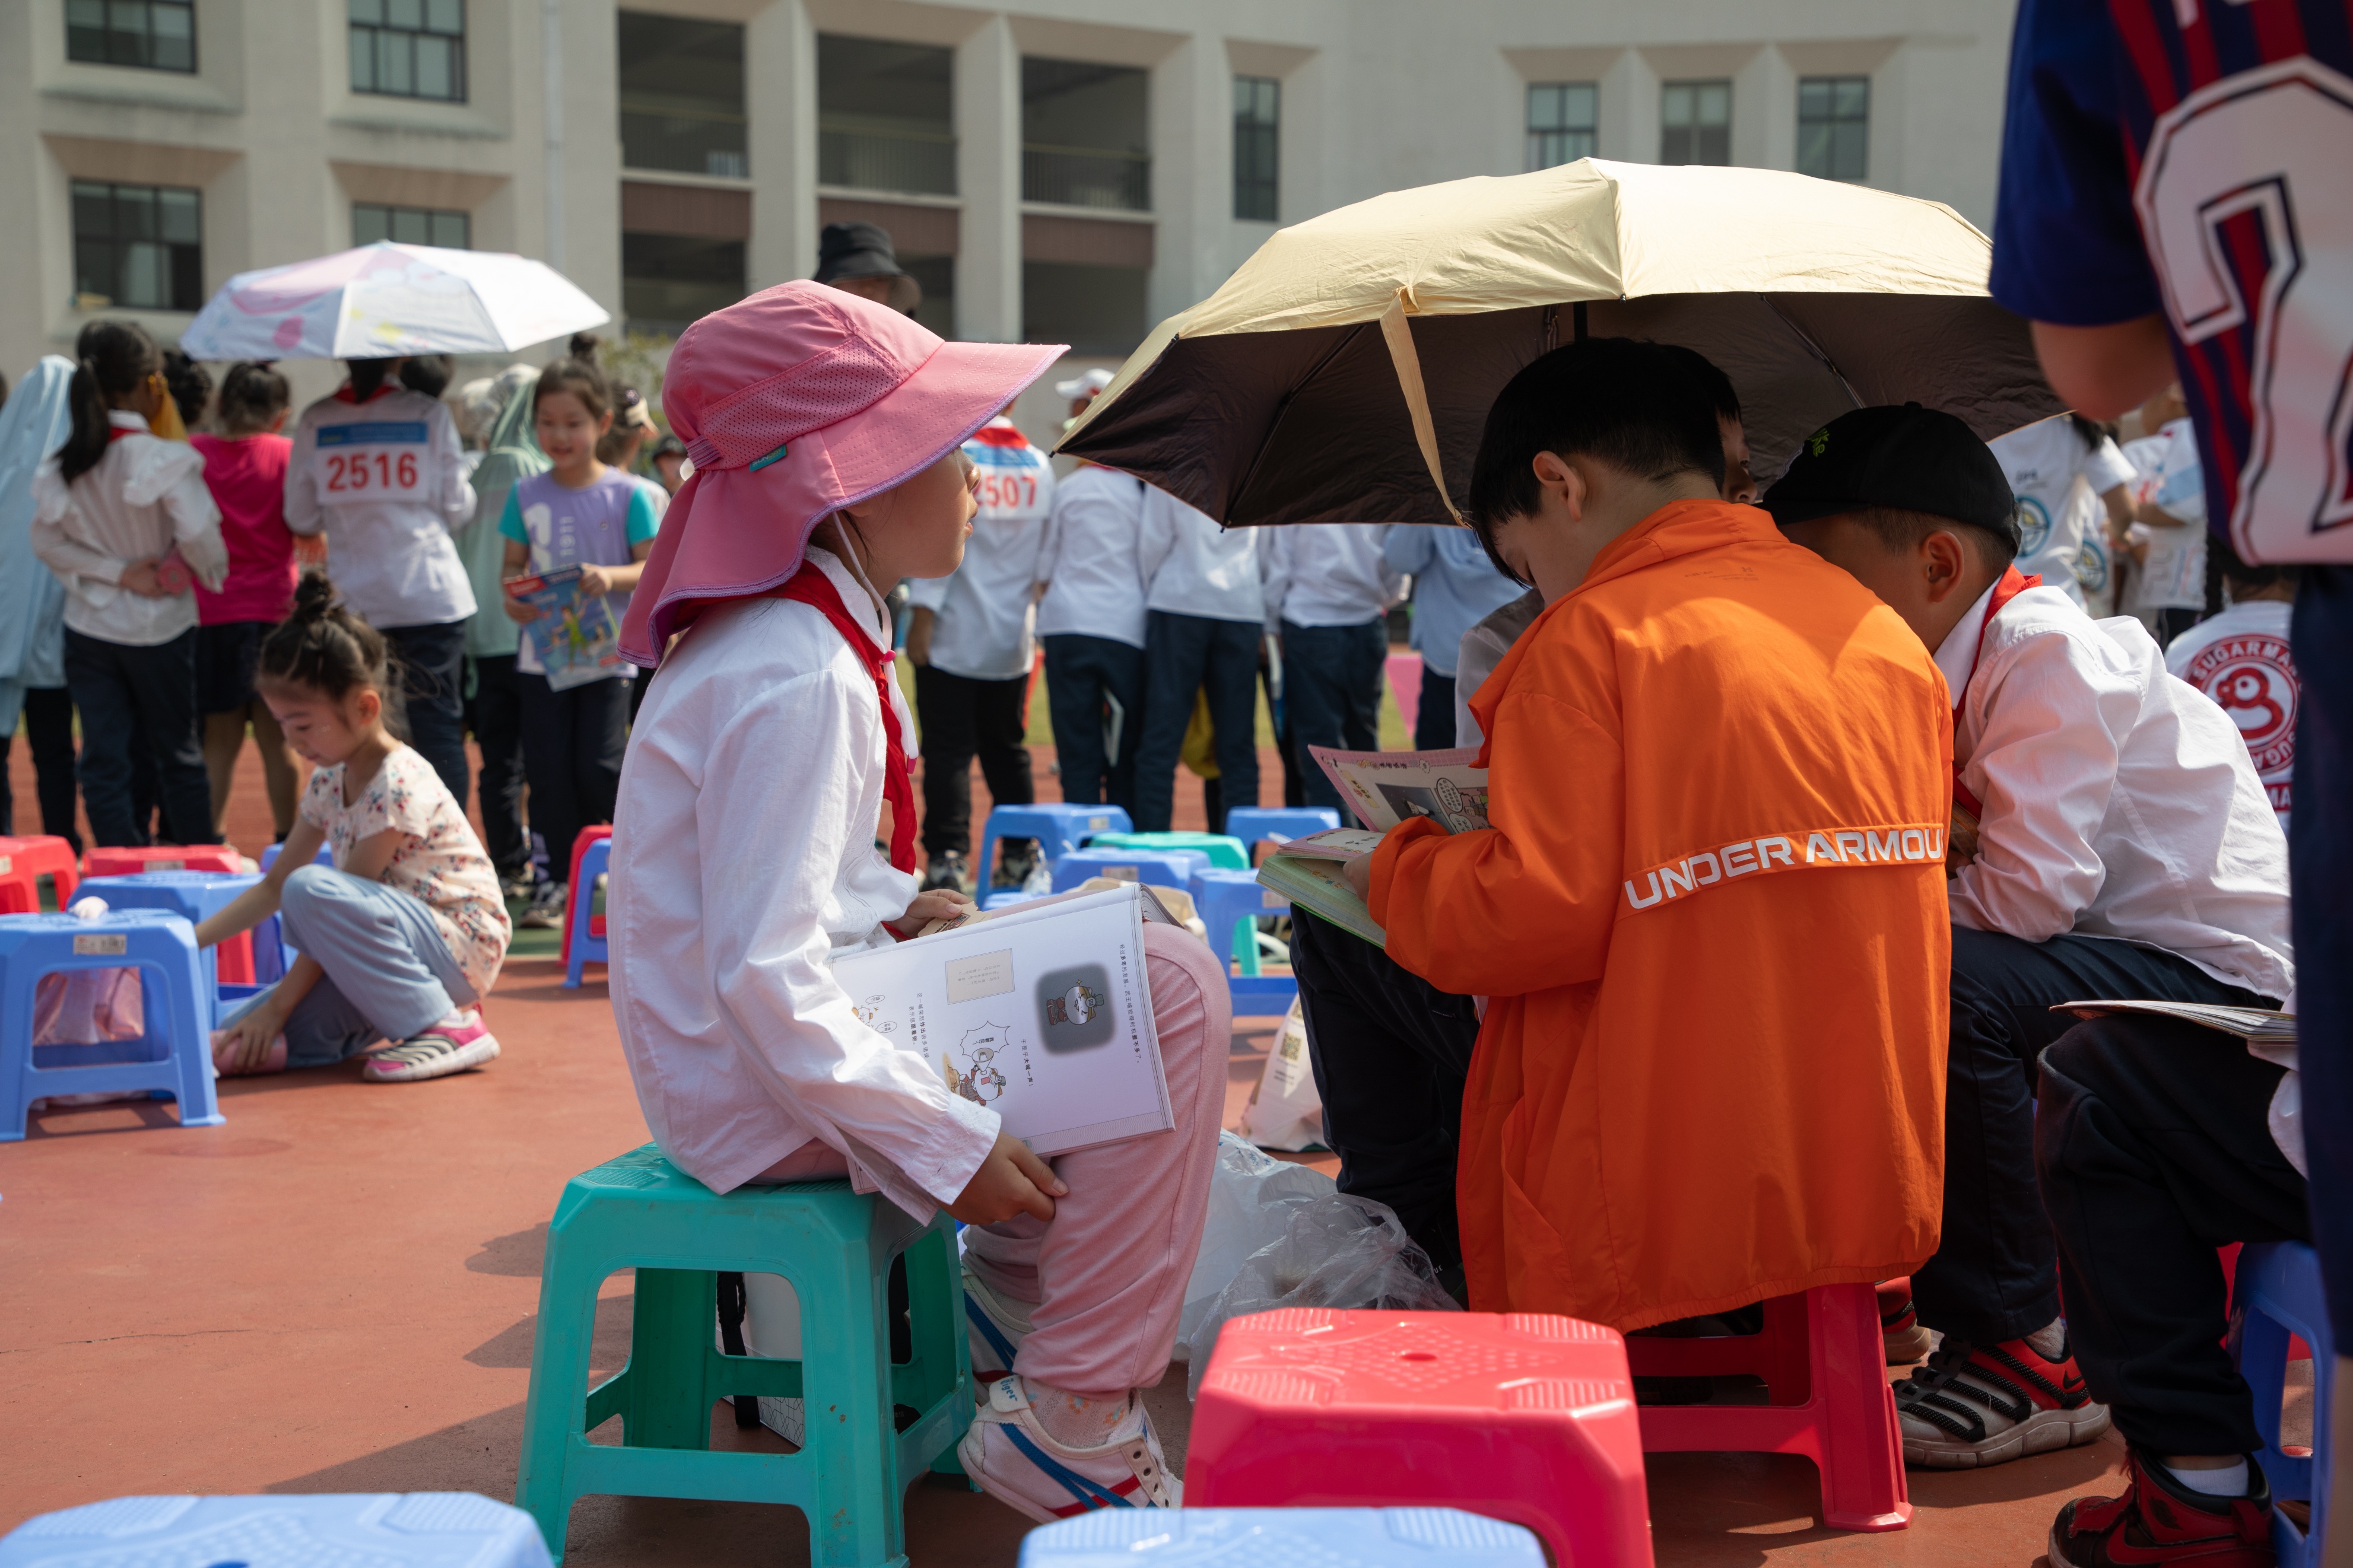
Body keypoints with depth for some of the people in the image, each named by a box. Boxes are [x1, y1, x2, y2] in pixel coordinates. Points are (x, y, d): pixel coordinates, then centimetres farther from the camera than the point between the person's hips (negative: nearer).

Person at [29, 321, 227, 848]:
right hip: (160, 626, -3)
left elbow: (46, 540, -2)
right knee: (179, 754, 12)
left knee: (103, 761, 8)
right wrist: (213, 573, -3)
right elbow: (200, 537, -24)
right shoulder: (165, 459, -19)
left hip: (88, 628, 3)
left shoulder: (63, 464, -3)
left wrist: (119, 573, -6)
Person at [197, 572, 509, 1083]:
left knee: (309, 889, -31)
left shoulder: (399, 785, -19)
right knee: (234, 1044, -9)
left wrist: (278, 1005, -17)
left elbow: (334, 908, -19)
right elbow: (273, 887, 14)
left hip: (462, 945, -7)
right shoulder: (330, 780, 7)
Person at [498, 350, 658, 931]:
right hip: (541, 653, 3)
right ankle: (561, 880, 13)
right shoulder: (526, 495, 5)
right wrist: (511, 597, -13)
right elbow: (513, 565, 8)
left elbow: (654, 567, -4)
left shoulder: (626, 494, -4)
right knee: (548, 770, 3)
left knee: (598, 768, -9)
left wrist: (611, 577, -23)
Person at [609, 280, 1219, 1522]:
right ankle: (1064, 1424, -10)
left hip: (797, 1029, 10)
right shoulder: (797, 680, -23)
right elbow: (765, 978, -28)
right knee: (1170, 1002, -16)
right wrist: (951, 1150, -23)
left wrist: (888, 910, 4)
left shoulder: (783, 631, 10)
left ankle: (1006, 1297, 19)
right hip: (769, 1088, -10)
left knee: (1147, 954, 17)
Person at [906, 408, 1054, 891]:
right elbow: (1048, 548, 10)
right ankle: (1021, 858, 17)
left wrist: (922, 614, -12)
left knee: (947, 749, -3)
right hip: (1013, 635, 5)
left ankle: (947, 860, -9)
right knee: (1007, 748, 15)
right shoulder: (1040, 465, 7)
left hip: (953, 634, -5)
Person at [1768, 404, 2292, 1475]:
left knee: (1943, 988, -31)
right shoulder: (1943, 671, 9)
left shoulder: (2053, 652, -18)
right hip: (2113, 966, 10)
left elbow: (2030, 894, -25)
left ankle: (2027, 1355, -17)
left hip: (2230, 981, -10)